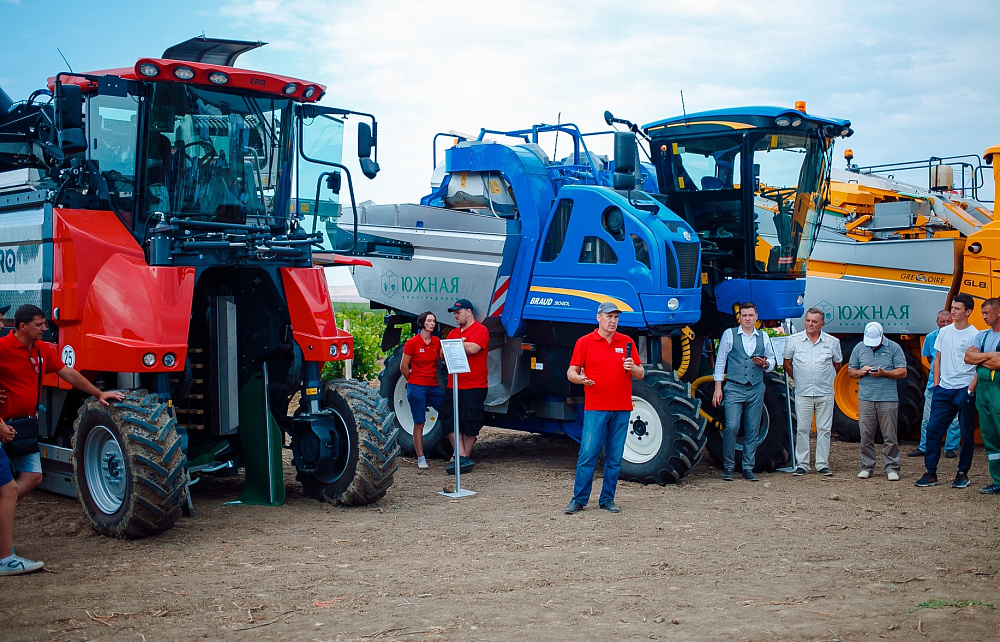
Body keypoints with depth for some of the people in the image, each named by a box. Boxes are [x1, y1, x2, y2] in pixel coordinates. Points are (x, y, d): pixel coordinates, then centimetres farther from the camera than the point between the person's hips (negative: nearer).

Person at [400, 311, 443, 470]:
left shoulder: (436, 341, 7)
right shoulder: (412, 342, -7)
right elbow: (404, 367, -1)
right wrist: (414, 382, 8)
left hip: (433, 387, 5)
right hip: (416, 388, -5)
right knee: (419, 423, 0)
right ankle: (421, 458, 7)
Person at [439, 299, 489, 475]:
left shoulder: (480, 330, -4)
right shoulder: (453, 333, 19)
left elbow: (473, 348, -22)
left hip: (474, 386, -7)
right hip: (454, 386, 7)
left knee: (469, 424, 0)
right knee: (450, 422, -1)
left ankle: (465, 457, 9)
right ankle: (462, 458, -1)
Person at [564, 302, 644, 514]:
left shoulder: (627, 343, 10)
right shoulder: (584, 342, 4)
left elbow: (640, 375, 11)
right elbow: (571, 372, 3)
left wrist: (632, 368, -11)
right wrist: (581, 379, -18)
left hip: (621, 409, 3)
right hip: (595, 408, -3)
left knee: (615, 457, 6)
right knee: (588, 454, -6)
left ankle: (607, 499, 15)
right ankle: (579, 499, 2)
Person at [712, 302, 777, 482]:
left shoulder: (764, 337, 12)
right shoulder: (729, 334, 4)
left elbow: (772, 362, 18)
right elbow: (720, 361, 3)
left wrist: (765, 364, -7)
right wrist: (718, 388, -3)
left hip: (756, 389, 3)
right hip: (734, 388, -3)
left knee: (752, 430, 4)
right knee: (731, 427, -13)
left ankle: (748, 468, 11)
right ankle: (728, 467, -1)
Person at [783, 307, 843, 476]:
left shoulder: (832, 342, 2)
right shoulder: (793, 340, 1)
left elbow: (837, 364, 16)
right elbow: (787, 364, 12)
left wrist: (825, 379, 14)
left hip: (825, 393, 0)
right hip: (803, 393, 0)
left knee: (824, 429, 3)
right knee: (802, 429, 0)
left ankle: (822, 464, 10)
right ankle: (801, 464, 7)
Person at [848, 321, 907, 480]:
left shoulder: (894, 348, 4)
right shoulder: (859, 348, 12)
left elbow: (902, 372, 1)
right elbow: (850, 371, 16)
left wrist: (884, 373, -12)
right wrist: (861, 372, -5)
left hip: (888, 398, -2)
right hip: (865, 398, 2)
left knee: (890, 436, -1)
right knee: (866, 436, 1)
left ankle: (891, 469, 6)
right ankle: (867, 467, 11)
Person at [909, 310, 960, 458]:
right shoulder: (930, 337, 5)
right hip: (934, 384, 3)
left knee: (954, 419, 2)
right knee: (928, 419, 7)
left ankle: (951, 448, 15)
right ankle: (923, 448, 17)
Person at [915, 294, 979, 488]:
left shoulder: (975, 335, -5)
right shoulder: (944, 332, 11)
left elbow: (979, 366, -6)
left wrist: (971, 390, -13)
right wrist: (936, 384, 8)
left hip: (964, 390, -5)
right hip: (944, 389, 5)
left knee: (966, 434, 4)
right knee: (933, 429, 0)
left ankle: (963, 474, 15)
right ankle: (930, 473, 5)